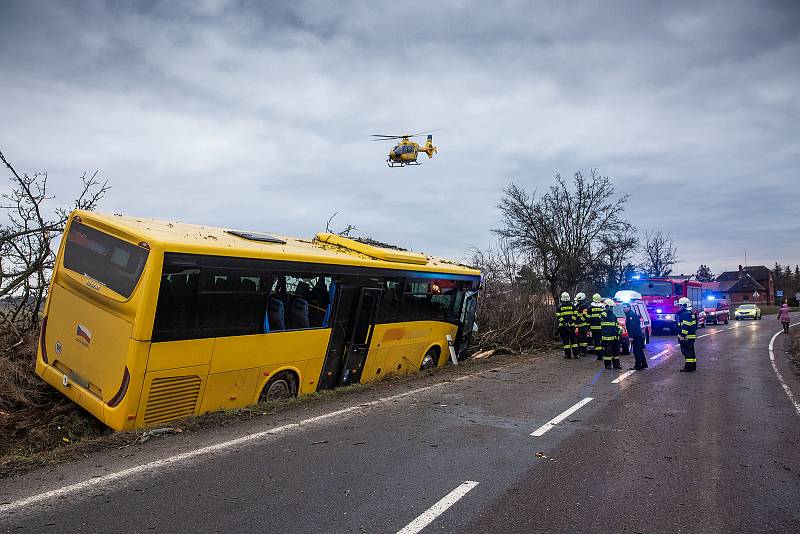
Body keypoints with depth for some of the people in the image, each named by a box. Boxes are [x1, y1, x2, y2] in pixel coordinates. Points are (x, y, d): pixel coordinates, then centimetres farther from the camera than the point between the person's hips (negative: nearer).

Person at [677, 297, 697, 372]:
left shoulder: (686, 314, -18)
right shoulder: (690, 313, 17)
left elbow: (686, 326, -23)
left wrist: (682, 335, -22)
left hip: (687, 337, -11)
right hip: (691, 336, 11)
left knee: (687, 352, -7)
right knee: (691, 351, 16)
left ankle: (688, 367, -6)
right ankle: (693, 366, 23)